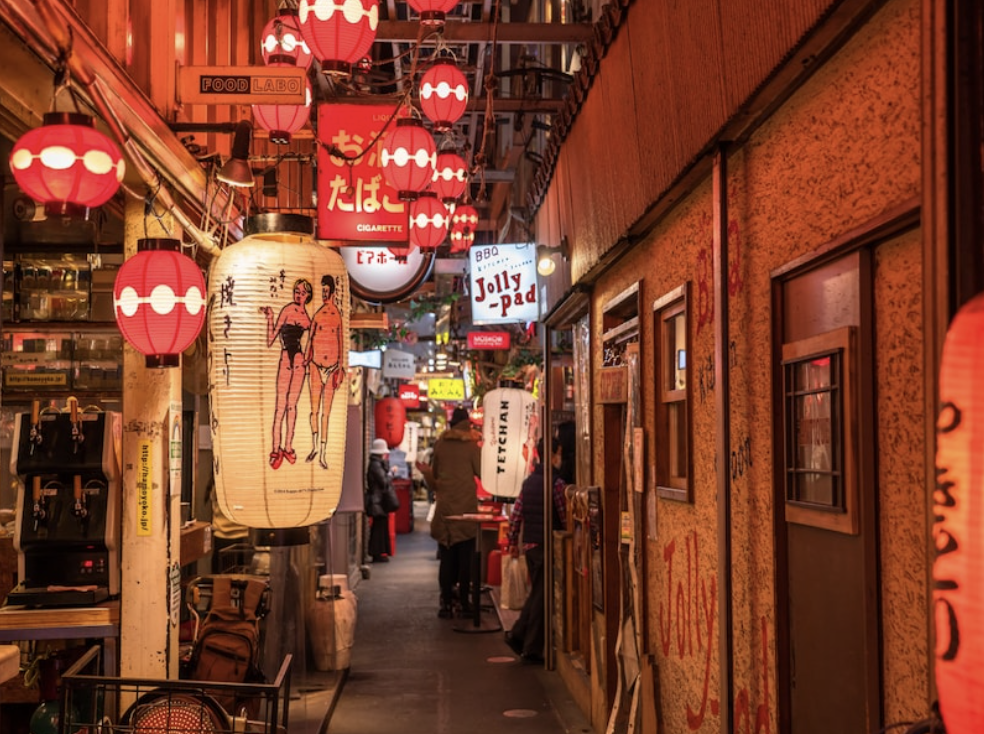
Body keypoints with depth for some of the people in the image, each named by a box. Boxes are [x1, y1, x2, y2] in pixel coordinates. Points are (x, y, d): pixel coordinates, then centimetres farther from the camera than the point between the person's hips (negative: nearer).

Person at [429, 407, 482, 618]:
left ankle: (447, 602, 3)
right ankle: (463, 601, 4)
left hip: (444, 507, 3)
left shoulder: (439, 444, 4)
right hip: (466, 506, -2)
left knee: (447, 557, 5)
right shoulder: (471, 445, -5)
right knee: (465, 557, 3)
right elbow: (481, 472, -2)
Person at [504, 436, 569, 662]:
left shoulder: (528, 482, 8)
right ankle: (532, 649, 5)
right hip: (547, 545, -7)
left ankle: (517, 634, 12)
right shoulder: (556, 483, -13)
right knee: (541, 597, 0)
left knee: (535, 593, 19)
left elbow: (515, 514, 9)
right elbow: (565, 518, -11)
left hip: (529, 545, 7)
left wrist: (512, 542, 16)